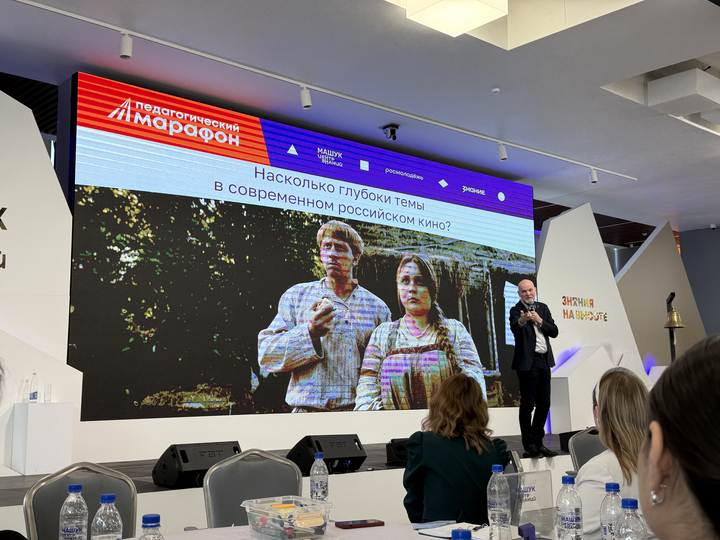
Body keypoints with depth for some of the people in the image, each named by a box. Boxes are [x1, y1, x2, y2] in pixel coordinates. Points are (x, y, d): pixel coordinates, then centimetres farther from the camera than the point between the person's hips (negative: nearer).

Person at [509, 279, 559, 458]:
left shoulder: (543, 308, 13)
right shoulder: (516, 310, -5)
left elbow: (554, 332, 6)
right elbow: (514, 327, -27)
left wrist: (539, 320, -10)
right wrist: (522, 320, -48)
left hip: (544, 361, 6)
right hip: (528, 362, -6)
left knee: (544, 404, 11)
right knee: (527, 404, -3)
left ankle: (538, 442, 22)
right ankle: (529, 446, 3)